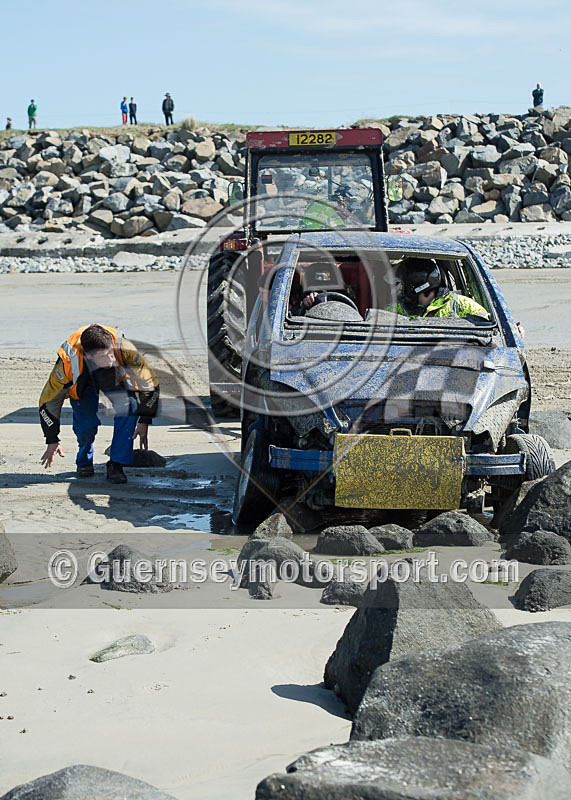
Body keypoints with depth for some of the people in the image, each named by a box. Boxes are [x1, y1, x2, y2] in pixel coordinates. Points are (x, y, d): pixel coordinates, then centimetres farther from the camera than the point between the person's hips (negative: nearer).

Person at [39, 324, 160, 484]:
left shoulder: (124, 349, -38)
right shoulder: (69, 363, -37)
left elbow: (150, 382, -20)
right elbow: (48, 401, -20)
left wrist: (144, 422, -19)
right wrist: (52, 441, -13)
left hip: (114, 375, 1)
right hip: (82, 382, -1)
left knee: (128, 406, -26)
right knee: (86, 422, -21)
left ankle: (116, 465, -15)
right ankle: (84, 461, 12)